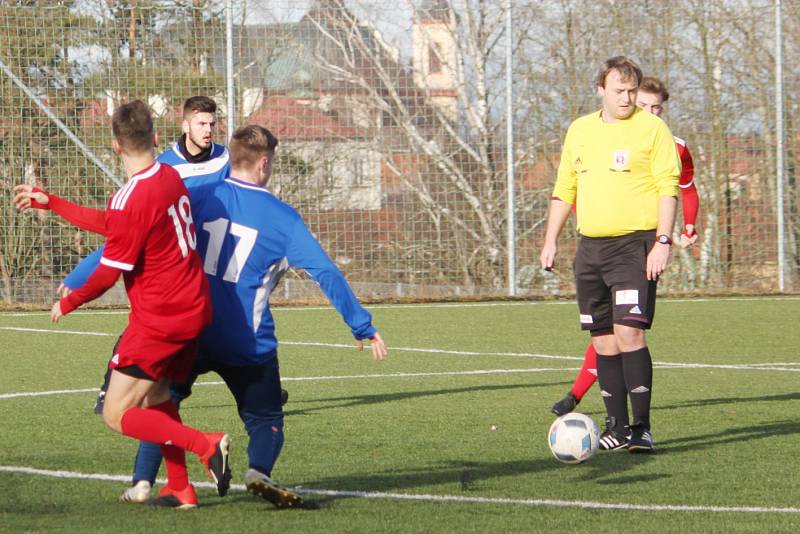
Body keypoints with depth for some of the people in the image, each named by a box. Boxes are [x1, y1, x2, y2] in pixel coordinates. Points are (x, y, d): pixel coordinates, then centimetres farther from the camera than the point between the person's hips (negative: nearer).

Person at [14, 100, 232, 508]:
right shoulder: (169, 177, 6)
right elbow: (110, 223, 18)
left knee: (118, 415, -2)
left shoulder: (131, 200, -22)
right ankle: (179, 489, 21)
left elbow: (108, 274, -15)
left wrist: (67, 304, 3)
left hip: (159, 320, -9)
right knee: (155, 397, 24)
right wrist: (49, 202, 23)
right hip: (193, 310, 9)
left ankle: (205, 445, -16)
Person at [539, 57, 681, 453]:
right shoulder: (579, 130, 14)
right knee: (603, 340, 6)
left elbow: (668, 189, -6)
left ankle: (641, 428, -13)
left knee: (629, 332, -15)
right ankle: (616, 427, 12)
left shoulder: (651, 128, -2)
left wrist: (663, 241, -15)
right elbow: (564, 190, 21)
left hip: (634, 246, -6)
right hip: (590, 246, 6)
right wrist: (551, 240, 15)